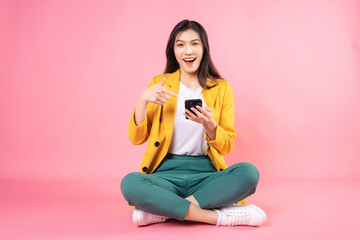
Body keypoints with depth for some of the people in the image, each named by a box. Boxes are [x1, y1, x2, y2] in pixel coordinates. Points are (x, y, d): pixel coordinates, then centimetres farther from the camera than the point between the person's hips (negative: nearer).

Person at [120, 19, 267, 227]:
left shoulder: (221, 88, 8)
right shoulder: (159, 84, 9)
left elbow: (226, 147, 7)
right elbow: (137, 138, 3)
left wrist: (209, 124, -14)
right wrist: (143, 100, -13)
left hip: (206, 173, 1)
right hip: (167, 172, 0)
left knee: (249, 173, -29)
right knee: (130, 183, -32)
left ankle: (164, 211, -23)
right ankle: (219, 216, -27)